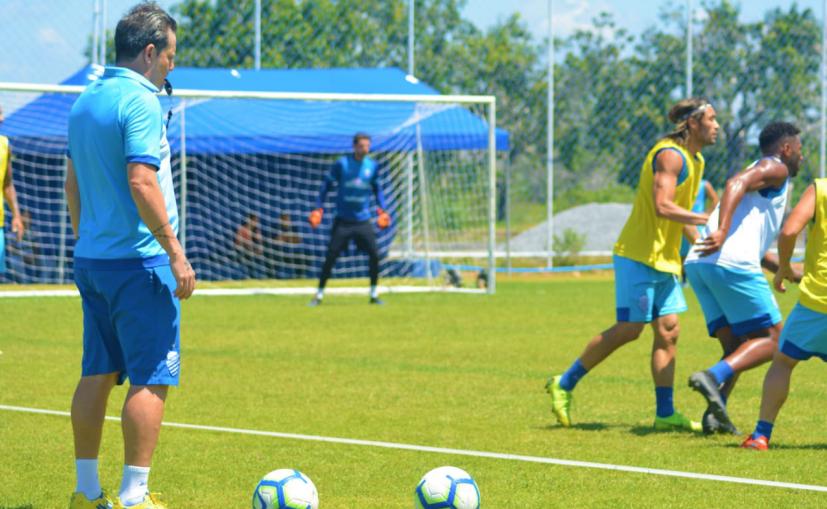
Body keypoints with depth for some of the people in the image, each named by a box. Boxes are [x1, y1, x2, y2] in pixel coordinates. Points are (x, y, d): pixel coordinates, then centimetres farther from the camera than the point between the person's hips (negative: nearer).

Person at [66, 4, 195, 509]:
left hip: (91, 259, 9)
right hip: (138, 261, -9)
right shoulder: (140, 102, -14)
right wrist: (176, 252, -19)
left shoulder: (85, 102, 13)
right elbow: (141, 183, -22)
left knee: (97, 374, 12)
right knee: (152, 378, -4)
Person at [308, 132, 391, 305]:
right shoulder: (342, 164, -7)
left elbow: (377, 188, 18)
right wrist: (319, 208, -4)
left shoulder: (372, 166, 3)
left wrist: (382, 208, 10)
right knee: (331, 256, -5)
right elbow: (327, 184, 1)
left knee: (374, 254, -6)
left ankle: (374, 294, 10)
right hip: (343, 220, -3)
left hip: (363, 220, 3)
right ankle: (319, 294, 5)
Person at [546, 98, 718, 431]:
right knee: (629, 329, -7)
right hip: (639, 255, -9)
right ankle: (564, 384, 6)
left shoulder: (695, 160, 16)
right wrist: (708, 220, -23)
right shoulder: (671, 155, -15)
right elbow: (662, 207, -25)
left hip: (665, 260, 9)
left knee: (668, 331, 3)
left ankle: (665, 413, 3)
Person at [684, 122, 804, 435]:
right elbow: (737, 183, -16)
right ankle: (713, 376, -24)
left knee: (736, 347, 13)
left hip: (698, 263, 9)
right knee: (771, 339, -3)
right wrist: (722, 230, -29)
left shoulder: (762, 173, 34)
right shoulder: (775, 169, 6)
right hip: (731, 263, -9)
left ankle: (716, 414, -4)